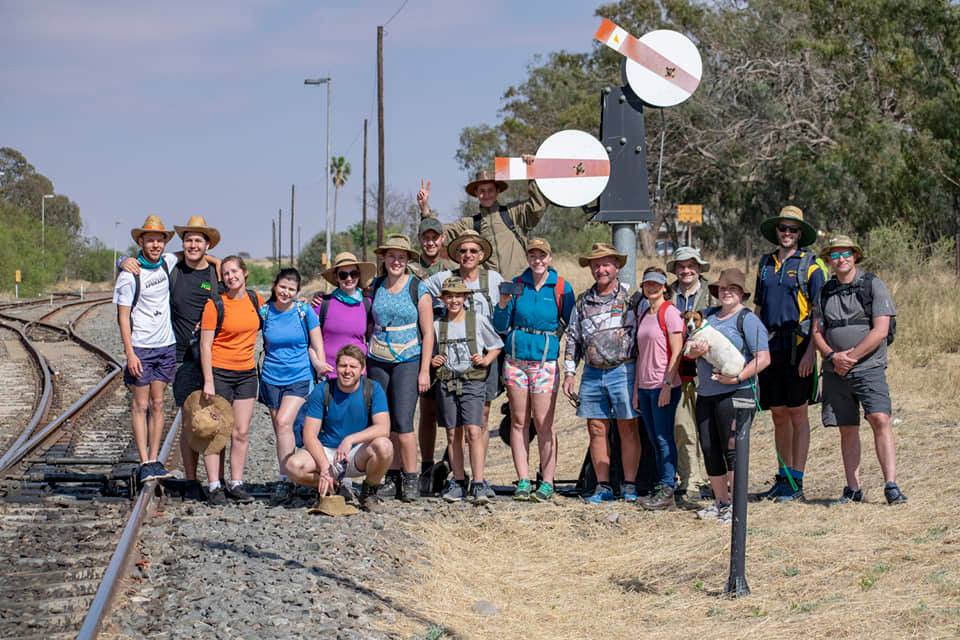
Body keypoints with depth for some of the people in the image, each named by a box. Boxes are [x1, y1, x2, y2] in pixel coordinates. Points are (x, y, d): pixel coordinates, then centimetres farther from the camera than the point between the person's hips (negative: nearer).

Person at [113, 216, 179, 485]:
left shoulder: (169, 262, 3)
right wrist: (129, 353, -16)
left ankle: (154, 460, 10)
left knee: (158, 405, 7)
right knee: (140, 406, -2)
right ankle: (144, 464, -2)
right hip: (141, 348, -5)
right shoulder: (130, 275, -11)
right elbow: (122, 315, -10)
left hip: (167, 345, 5)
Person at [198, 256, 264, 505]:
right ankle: (214, 486, 1)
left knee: (241, 433, 5)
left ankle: (236, 484, 12)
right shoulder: (215, 305, -9)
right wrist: (208, 381, -15)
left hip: (246, 373, 5)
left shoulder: (256, 299, 4)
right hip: (219, 372, -5)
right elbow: (205, 345, -11)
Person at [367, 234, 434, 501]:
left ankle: (410, 479, -5)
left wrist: (424, 370, -6)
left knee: (403, 422, -12)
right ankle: (392, 477, 11)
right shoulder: (375, 287, 8)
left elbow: (428, 333, -2)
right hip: (377, 361, 4)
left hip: (407, 361, -4)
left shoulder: (419, 289, -2)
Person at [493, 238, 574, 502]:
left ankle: (547, 483, -2)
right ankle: (523, 481, 7)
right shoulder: (517, 284, 7)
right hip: (515, 359, 3)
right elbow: (502, 327, 8)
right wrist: (502, 305, -10)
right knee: (518, 421, 3)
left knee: (543, 423, -7)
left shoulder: (562, 288, 2)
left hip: (546, 361, -3)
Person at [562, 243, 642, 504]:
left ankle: (629, 485, 4)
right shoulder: (583, 302, 13)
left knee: (627, 429, -1)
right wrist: (569, 373, 9)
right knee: (596, 430, 5)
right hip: (592, 373, 4)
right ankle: (603, 486, 11)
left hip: (623, 370, -4)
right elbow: (573, 338, 17)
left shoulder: (630, 296, 0)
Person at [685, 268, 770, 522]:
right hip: (705, 394, 7)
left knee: (732, 449, -9)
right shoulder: (709, 316, 17)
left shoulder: (748, 320, -3)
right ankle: (721, 502, 19)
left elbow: (763, 358, -10)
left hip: (736, 394, -7)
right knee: (710, 451, 8)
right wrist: (696, 348, -11)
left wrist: (738, 377, -19)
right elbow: (689, 348, 12)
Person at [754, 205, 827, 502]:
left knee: (797, 413, -2)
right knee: (778, 414, 9)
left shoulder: (810, 265, -3)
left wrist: (811, 352, -15)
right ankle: (783, 476, 17)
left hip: (797, 347, -5)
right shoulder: (765, 264, 14)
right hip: (770, 347, 5)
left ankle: (797, 481, 0)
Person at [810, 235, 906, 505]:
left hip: (868, 368, -4)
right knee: (847, 430, 7)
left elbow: (880, 331, -9)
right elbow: (817, 333, 12)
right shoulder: (825, 293, 12)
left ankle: (891, 486, -19)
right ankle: (853, 489, 13)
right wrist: (833, 356, -7)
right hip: (835, 372, 4)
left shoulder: (873, 285, -1)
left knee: (880, 420, -17)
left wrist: (851, 357, -12)